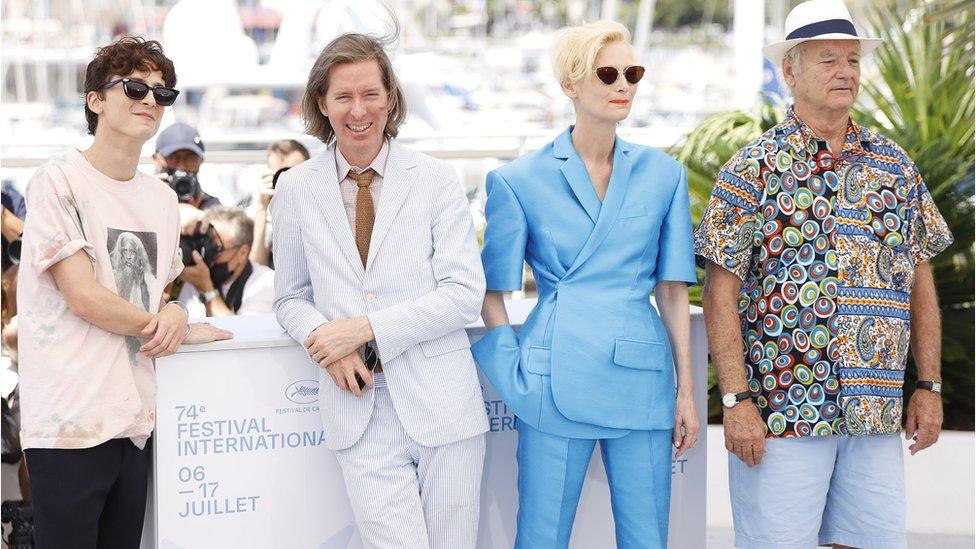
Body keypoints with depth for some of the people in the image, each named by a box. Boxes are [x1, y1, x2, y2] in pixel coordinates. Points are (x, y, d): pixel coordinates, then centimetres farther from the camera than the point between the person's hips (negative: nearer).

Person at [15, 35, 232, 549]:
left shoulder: (162, 198, 15)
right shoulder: (58, 182, -6)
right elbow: (85, 298, -13)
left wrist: (174, 312, -2)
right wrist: (180, 330, -3)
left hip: (135, 422, 6)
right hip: (70, 424, -6)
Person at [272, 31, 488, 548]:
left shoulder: (436, 179, 2)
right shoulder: (296, 188, 7)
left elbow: (465, 292, -4)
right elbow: (290, 297, 14)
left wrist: (367, 328, -12)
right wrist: (323, 338, -8)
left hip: (439, 403, 0)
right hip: (361, 408, 0)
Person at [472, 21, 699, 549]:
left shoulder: (662, 174, 7)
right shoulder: (520, 180, 0)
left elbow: (673, 289, 8)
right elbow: (493, 293, 3)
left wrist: (686, 388, 5)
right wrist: (519, 377, -7)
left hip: (642, 383, 2)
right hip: (556, 382, -2)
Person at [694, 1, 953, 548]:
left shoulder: (894, 166, 10)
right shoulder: (755, 168, -4)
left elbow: (921, 281, 14)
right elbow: (721, 290, -8)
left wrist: (929, 386, 9)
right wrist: (736, 400, -14)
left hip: (877, 416, 4)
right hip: (779, 412, -4)